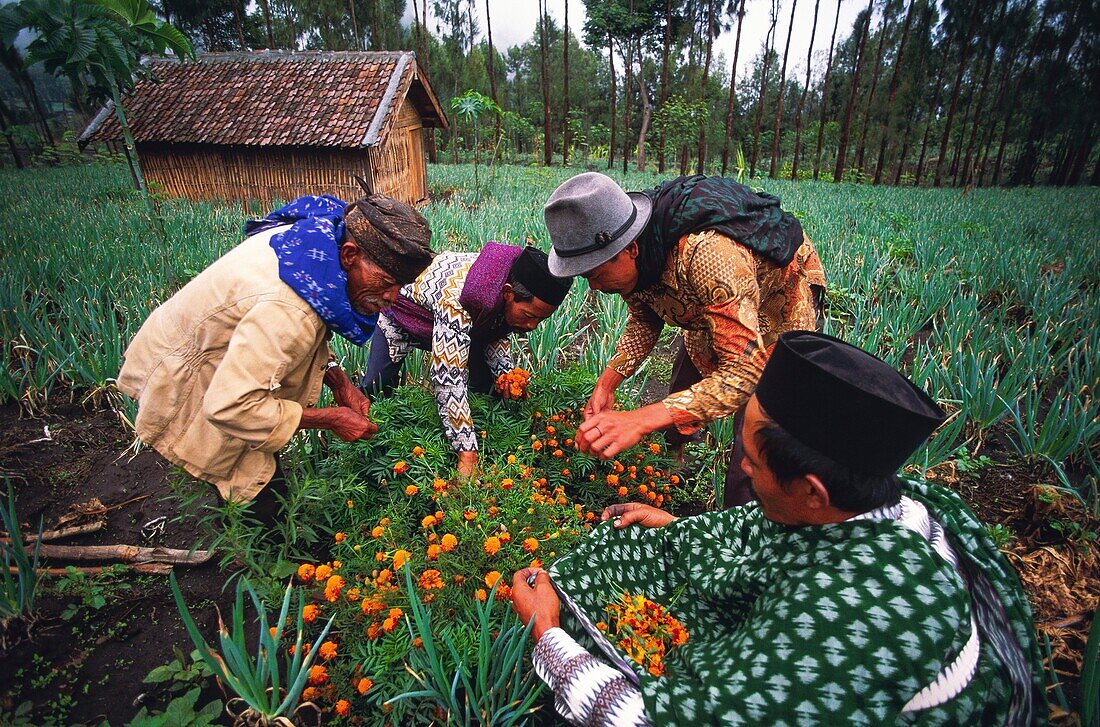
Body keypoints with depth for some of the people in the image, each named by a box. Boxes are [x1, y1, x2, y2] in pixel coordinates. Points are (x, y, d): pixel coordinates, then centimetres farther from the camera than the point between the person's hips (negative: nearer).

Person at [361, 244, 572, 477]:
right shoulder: (456, 301, -47)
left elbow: (496, 334, -4)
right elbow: (448, 378, -49)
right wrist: (467, 453, -48)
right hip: (403, 312, -5)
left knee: (482, 385, -7)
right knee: (375, 389, -11)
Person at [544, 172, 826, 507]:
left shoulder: (708, 253, -45)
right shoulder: (630, 257, -21)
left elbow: (745, 370, -44)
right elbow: (644, 319, -2)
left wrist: (641, 420, -53)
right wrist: (607, 382, -17)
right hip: (708, 310, 7)